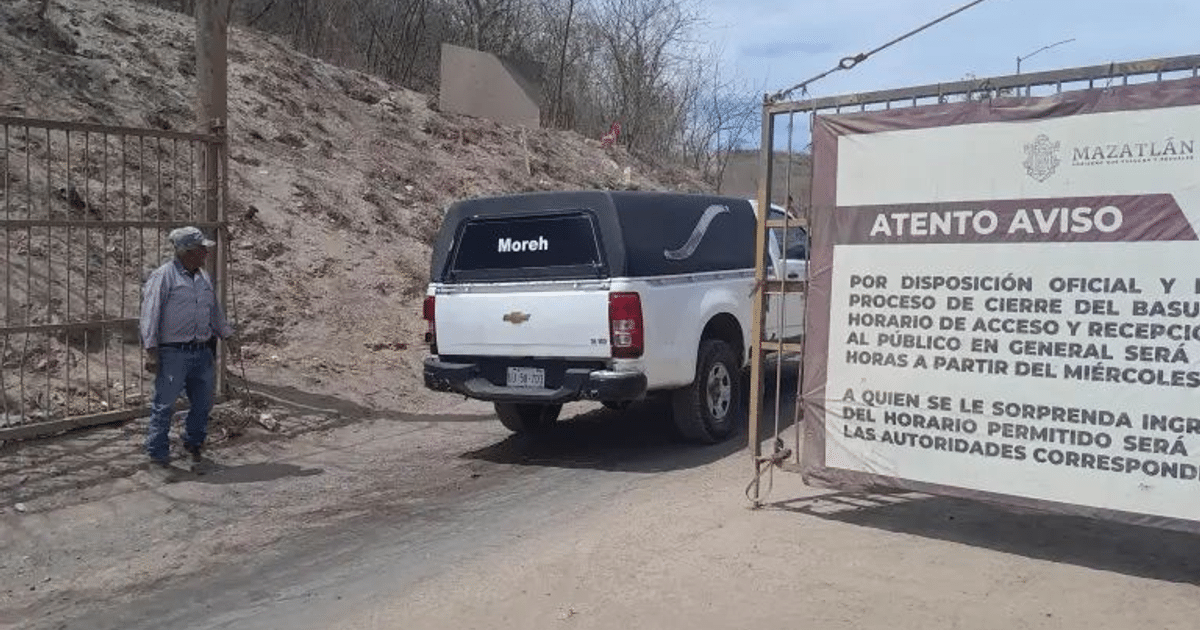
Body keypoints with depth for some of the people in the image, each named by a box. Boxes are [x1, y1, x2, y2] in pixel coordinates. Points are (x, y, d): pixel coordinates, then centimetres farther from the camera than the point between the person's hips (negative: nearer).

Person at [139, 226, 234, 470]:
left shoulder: (204, 277, 15)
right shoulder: (163, 277, -6)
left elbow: (216, 312, 25)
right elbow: (150, 315, -9)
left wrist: (229, 336, 21)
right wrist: (151, 351, -13)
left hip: (203, 352, 7)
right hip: (173, 353, -7)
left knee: (203, 403, 12)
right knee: (164, 405, -1)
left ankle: (194, 444, 31)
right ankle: (158, 453, 11)